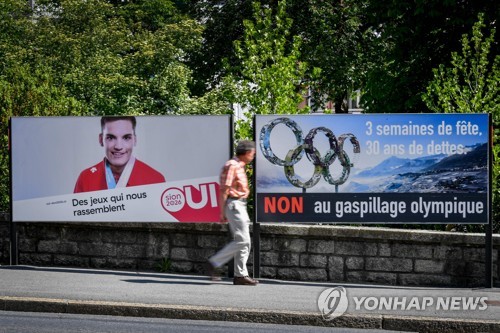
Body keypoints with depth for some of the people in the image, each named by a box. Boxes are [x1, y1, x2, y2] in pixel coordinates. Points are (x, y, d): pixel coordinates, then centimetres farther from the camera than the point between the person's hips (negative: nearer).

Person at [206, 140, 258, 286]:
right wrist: (222, 212, -18)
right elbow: (224, 190, -16)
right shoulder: (232, 166, -13)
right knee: (242, 240, -12)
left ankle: (241, 275, 8)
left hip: (240, 206, 10)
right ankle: (213, 263, -7)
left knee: (244, 241, 7)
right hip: (234, 204, -10)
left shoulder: (239, 166, 18)